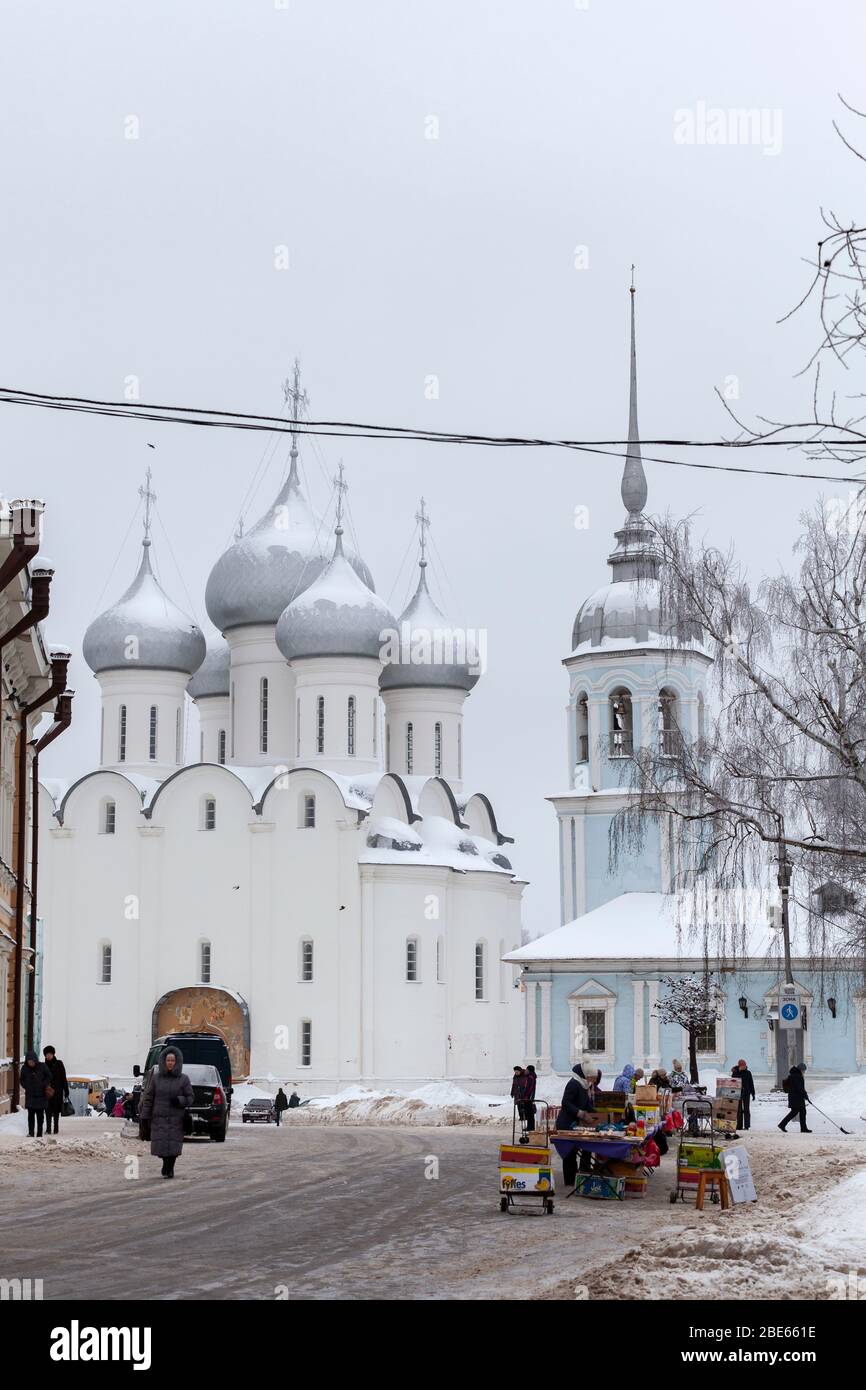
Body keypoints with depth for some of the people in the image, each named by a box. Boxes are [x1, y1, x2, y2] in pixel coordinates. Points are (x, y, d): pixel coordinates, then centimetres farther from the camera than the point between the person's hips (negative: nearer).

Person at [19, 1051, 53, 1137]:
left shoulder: (42, 1066, -6)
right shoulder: (24, 1068, -1)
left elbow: (48, 1076, 4)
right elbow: (21, 1079, 11)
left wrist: (45, 1085, -8)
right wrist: (25, 1087, -2)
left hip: (41, 1095, -1)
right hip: (30, 1096, 1)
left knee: (40, 1115, 4)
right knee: (30, 1114, -4)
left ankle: (39, 1133, 9)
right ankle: (31, 1132, 0)